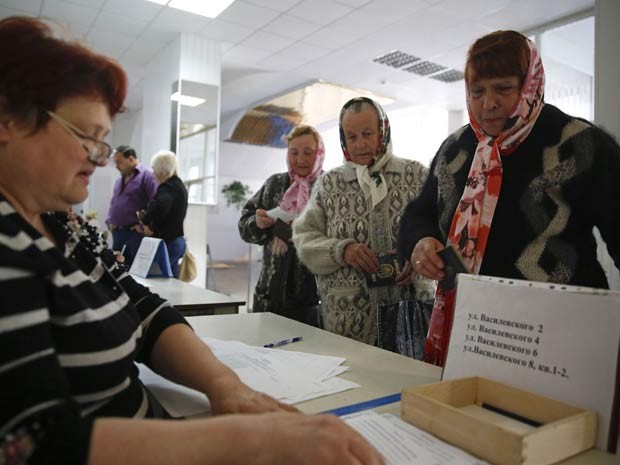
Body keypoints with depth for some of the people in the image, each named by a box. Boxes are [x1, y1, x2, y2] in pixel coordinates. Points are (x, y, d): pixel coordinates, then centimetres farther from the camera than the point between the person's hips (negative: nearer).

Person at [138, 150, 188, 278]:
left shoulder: (168, 187, -15)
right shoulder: (178, 184, 15)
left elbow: (160, 206, -35)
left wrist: (146, 219, -16)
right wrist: (147, 217, 2)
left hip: (167, 242, -10)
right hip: (176, 240, 10)